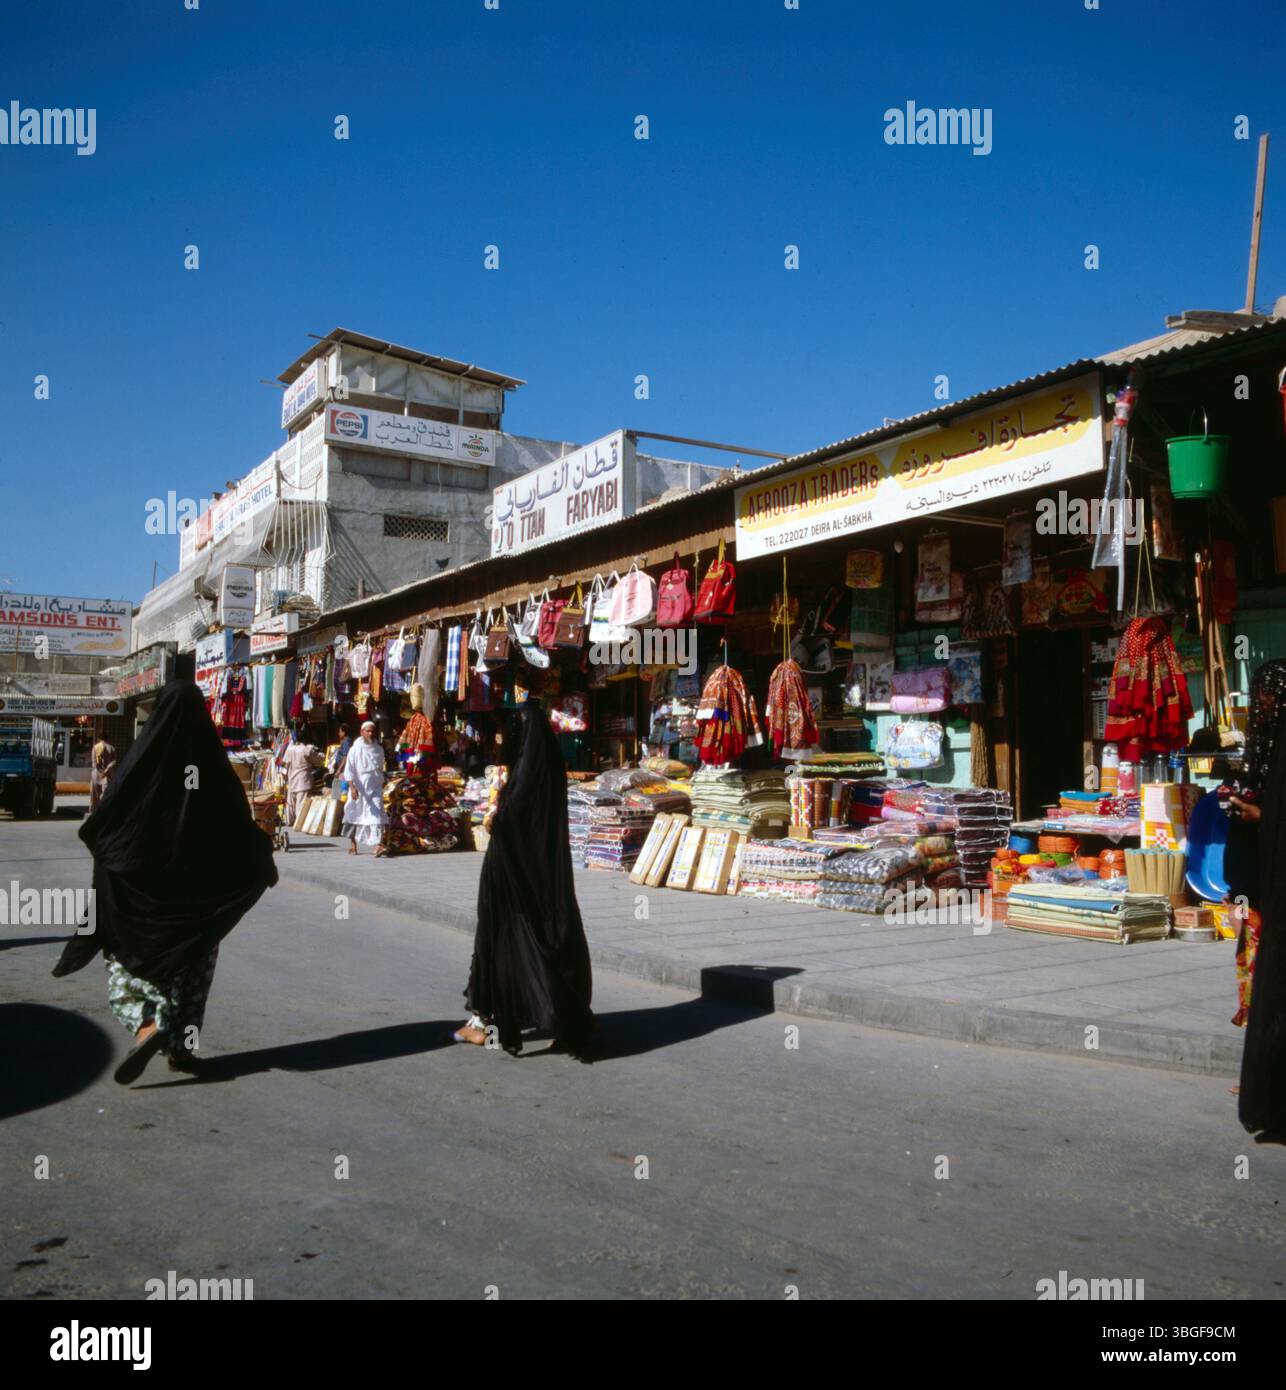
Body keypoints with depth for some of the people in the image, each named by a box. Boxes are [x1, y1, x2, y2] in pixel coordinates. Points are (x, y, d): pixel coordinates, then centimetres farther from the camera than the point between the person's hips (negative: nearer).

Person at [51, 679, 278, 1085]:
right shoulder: (212, 760, -6)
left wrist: (89, 832, 16)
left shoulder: (145, 754, -9)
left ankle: (148, 1027, -15)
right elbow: (240, 823, -3)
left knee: (128, 961, 9)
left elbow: (105, 818, -8)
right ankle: (181, 1046, 16)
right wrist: (265, 862, 13)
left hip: (141, 883, -2)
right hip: (196, 887, 2)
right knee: (191, 963, 16)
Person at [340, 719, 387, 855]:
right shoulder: (355, 750, -3)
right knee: (355, 815, 10)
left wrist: (381, 786, 18)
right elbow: (349, 770, -7)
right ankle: (352, 842, 25)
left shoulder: (379, 750, 7)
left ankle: (378, 844, -19)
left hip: (375, 789, 1)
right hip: (358, 789, -1)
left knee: (377, 815, -12)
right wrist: (352, 787, -17)